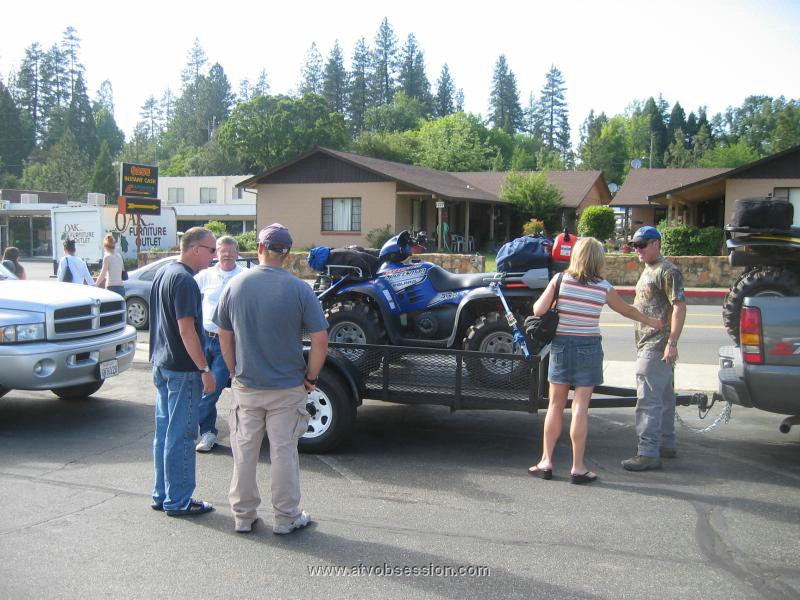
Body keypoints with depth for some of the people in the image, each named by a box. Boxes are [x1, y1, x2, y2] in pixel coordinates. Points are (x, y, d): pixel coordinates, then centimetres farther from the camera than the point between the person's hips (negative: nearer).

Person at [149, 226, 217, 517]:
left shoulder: (162, 274, 12)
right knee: (180, 437, -1)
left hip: (161, 365, 10)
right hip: (182, 370, -10)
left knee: (164, 432, 15)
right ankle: (178, 501, 7)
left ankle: (161, 495, 23)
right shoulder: (184, 280, -18)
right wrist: (204, 369, -19)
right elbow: (187, 330, -22)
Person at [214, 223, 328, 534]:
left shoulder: (235, 285, -3)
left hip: (246, 386, 3)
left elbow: (224, 336, 3)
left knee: (244, 451, 14)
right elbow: (320, 339, -14)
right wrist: (311, 376, -2)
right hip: (287, 387, -2)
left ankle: (243, 516, 25)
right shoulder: (299, 289, -11)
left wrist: (235, 371, 13)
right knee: (284, 451, 8)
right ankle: (286, 518, 18)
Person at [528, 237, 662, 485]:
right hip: (589, 348, -1)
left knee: (555, 405, 10)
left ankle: (546, 462, 14)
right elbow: (627, 310, 13)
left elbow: (538, 310, -10)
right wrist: (651, 322, 31)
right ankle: (578, 468, 6)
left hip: (561, 345, 1)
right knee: (581, 407, 2)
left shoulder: (560, 280, -6)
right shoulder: (604, 288, -3)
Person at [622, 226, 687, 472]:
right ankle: (666, 445, 27)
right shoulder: (648, 270, 19)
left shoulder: (667, 271, -12)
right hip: (647, 345, 10)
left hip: (658, 346, -10)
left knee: (648, 400, -11)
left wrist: (672, 342, -24)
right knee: (663, 397, 17)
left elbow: (679, 307, -19)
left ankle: (648, 453, -10)